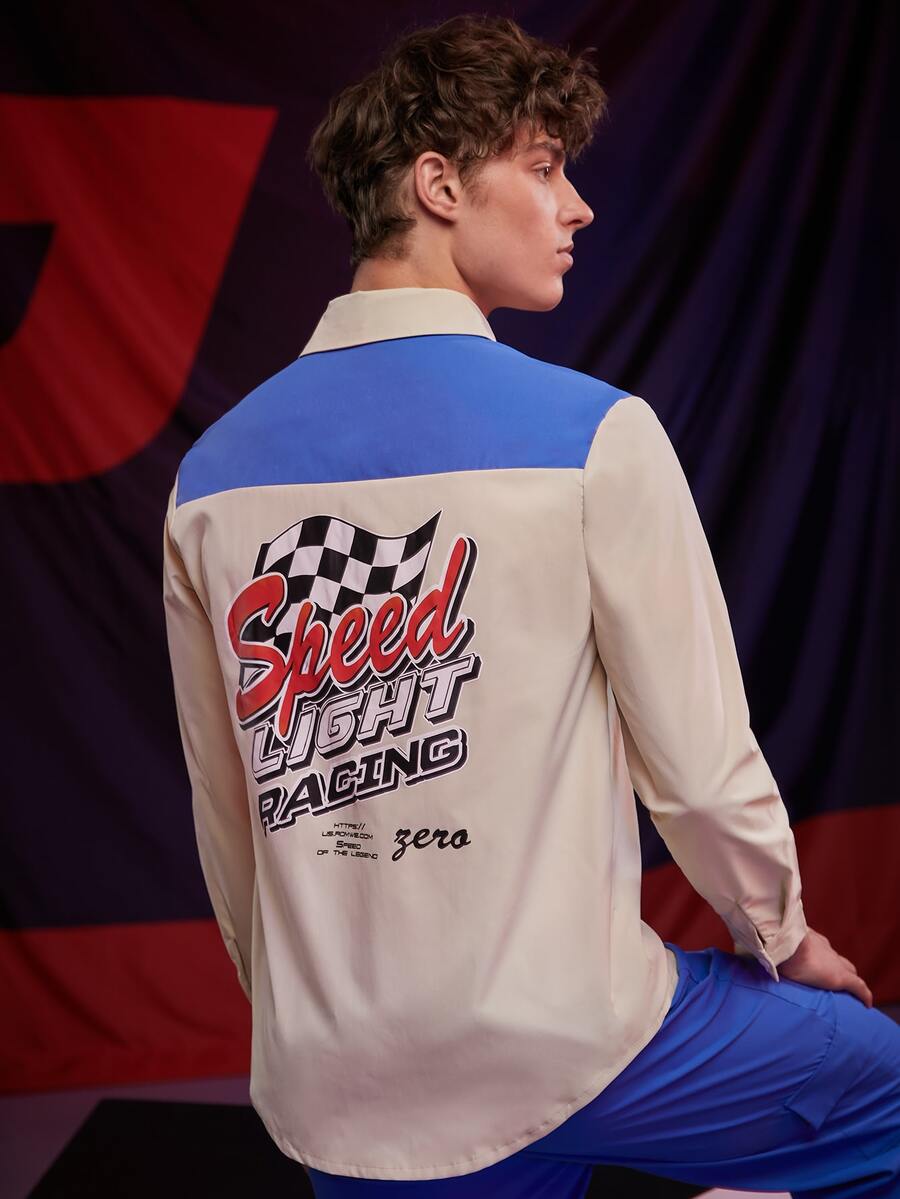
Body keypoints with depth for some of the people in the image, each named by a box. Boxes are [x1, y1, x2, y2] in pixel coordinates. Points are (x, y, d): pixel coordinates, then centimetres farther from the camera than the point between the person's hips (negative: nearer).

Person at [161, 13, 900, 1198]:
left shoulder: (212, 472, 1)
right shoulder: (593, 435, -14)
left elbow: (224, 822, 8)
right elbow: (697, 761, -9)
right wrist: (780, 935, 11)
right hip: (565, 1040, -5)